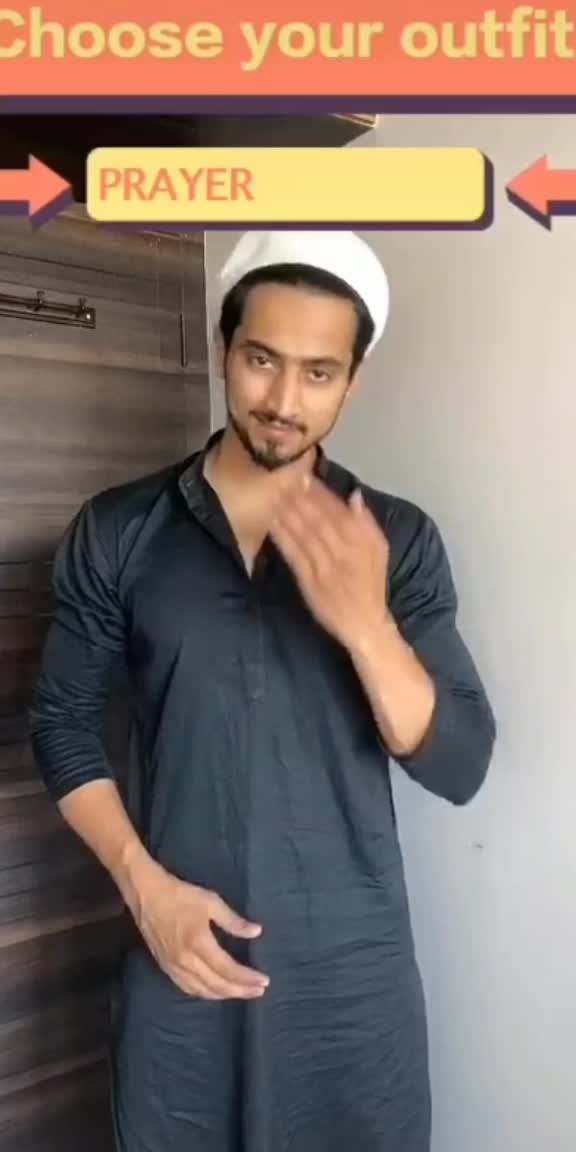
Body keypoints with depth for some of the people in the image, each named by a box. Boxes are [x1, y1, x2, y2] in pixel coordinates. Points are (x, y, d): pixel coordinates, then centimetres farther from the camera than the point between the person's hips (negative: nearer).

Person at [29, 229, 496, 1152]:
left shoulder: (399, 538, -6)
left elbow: (460, 768, -9)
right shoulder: (117, 532, -4)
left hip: (356, 963, 0)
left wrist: (364, 622, -25)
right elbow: (63, 721, 2)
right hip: (181, 950, 1)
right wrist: (141, 881, -10)